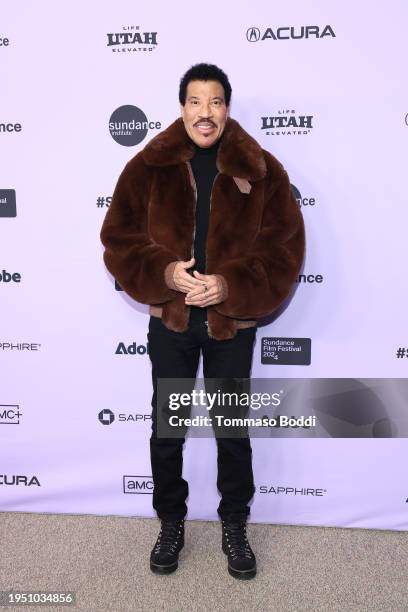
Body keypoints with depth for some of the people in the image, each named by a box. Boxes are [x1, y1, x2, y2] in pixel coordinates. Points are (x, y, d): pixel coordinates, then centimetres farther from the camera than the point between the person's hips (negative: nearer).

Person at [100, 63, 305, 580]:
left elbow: (284, 247, -6)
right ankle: (171, 524, 37)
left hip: (233, 323, 0)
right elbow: (119, 239, -1)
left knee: (233, 429, 13)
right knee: (166, 429, 13)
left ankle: (234, 527, 37)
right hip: (170, 321, 1)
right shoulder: (149, 167, -2)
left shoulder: (260, 169, -4)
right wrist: (164, 272, -18)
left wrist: (230, 285, -19)